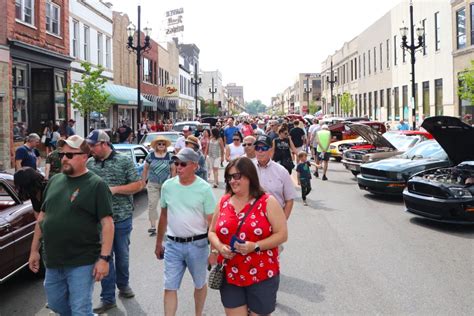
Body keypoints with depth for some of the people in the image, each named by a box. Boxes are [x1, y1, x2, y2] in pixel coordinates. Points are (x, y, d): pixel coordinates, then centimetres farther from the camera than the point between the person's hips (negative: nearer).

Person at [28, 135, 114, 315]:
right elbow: (42, 216, 15)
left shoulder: (96, 185, -10)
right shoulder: (54, 181, 8)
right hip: (52, 261, 6)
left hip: (81, 262, -6)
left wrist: (104, 258, -19)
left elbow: (107, 223, -14)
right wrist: (34, 250, 14)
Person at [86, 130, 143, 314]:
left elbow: (138, 185, -8)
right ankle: (108, 298, 14)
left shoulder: (124, 161, -6)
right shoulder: (89, 164, 3)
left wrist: (114, 189, -18)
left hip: (122, 217, -2)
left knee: (122, 254, 14)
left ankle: (123, 285, 38)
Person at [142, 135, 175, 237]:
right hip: (152, 184, 0)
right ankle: (153, 226, 1)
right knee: (152, 204, -3)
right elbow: (145, 168, 6)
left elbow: (173, 169, 4)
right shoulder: (150, 155, -1)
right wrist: (143, 180, 5)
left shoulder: (169, 156, 0)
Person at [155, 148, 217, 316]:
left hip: (197, 244, -2)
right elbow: (164, 216, 11)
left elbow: (211, 222, -9)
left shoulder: (204, 189, -11)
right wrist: (158, 243, 15)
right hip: (172, 244, 2)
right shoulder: (168, 186, -1)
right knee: (170, 287, 4)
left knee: (200, 284, 16)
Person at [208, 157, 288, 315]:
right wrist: (220, 246, -9)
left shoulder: (268, 202, -6)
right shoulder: (224, 202, 6)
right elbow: (212, 232, 13)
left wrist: (255, 246, -20)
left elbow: (282, 234, -8)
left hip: (262, 276, -3)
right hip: (229, 276, 3)